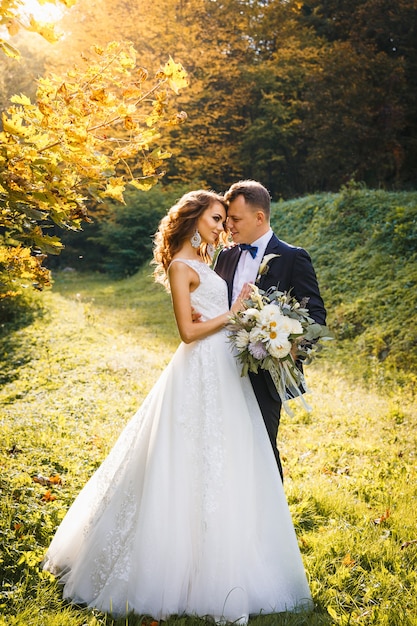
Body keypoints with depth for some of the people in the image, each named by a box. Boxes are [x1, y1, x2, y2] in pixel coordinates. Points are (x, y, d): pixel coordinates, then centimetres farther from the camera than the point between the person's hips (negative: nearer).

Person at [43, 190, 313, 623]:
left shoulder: (202, 264, 17)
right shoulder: (181, 266, -10)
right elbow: (188, 331, -17)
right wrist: (233, 313, -14)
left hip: (223, 370, 10)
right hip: (201, 373, -10)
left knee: (223, 466, 14)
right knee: (194, 470, -1)